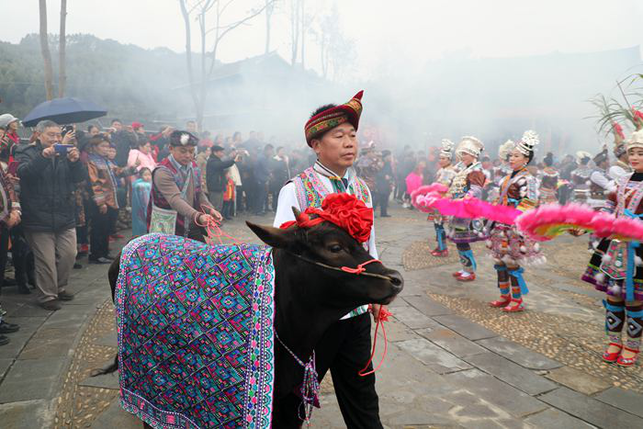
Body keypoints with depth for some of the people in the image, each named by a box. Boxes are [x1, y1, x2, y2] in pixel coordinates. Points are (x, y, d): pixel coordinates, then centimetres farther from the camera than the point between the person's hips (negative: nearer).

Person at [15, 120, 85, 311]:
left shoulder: (64, 153, 12)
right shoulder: (27, 153, 0)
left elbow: (80, 177, 1)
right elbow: (24, 173, -21)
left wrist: (75, 161, -20)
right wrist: (43, 157, -36)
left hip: (65, 216, 5)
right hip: (39, 219, -5)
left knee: (69, 255, 9)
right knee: (46, 260, -1)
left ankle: (59, 288, 28)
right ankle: (47, 296, 13)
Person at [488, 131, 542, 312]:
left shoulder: (528, 179, -11)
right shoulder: (509, 177, 14)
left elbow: (529, 204, -17)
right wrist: (495, 216, 18)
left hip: (515, 228, -8)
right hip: (502, 226, 8)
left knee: (512, 264, -2)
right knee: (499, 261, 12)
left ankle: (517, 301, 11)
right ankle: (505, 296, 25)